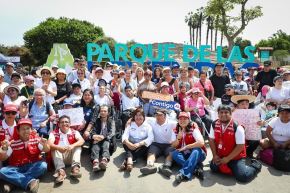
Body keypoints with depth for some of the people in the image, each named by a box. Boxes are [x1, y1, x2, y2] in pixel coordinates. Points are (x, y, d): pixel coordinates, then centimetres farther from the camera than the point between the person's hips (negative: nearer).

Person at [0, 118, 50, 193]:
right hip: (16, 168, 0)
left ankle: (14, 181, -24)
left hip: (32, 167, 1)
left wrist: (45, 145, -32)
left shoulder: (36, 138, -1)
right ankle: (30, 182, -34)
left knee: (43, 165, -28)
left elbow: (46, 150, -7)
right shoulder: (13, 142, -6)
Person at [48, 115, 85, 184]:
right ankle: (60, 171, -43)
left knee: (78, 147, -20)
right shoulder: (54, 133, 2)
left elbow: (82, 140, -15)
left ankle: (75, 167, -39)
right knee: (54, 149, -24)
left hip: (70, 156, 0)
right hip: (59, 156, 0)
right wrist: (58, 148, -36)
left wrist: (72, 145, -34)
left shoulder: (74, 132, 3)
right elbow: (49, 144, -15)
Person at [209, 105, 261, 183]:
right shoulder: (214, 124, -5)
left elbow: (240, 146, -19)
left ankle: (255, 167, 14)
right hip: (220, 156, 5)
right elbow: (212, 140, 3)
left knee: (243, 176, -19)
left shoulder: (237, 127, -21)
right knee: (213, 167, -11)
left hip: (236, 157, -5)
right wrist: (215, 155, -5)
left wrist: (227, 159, -18)